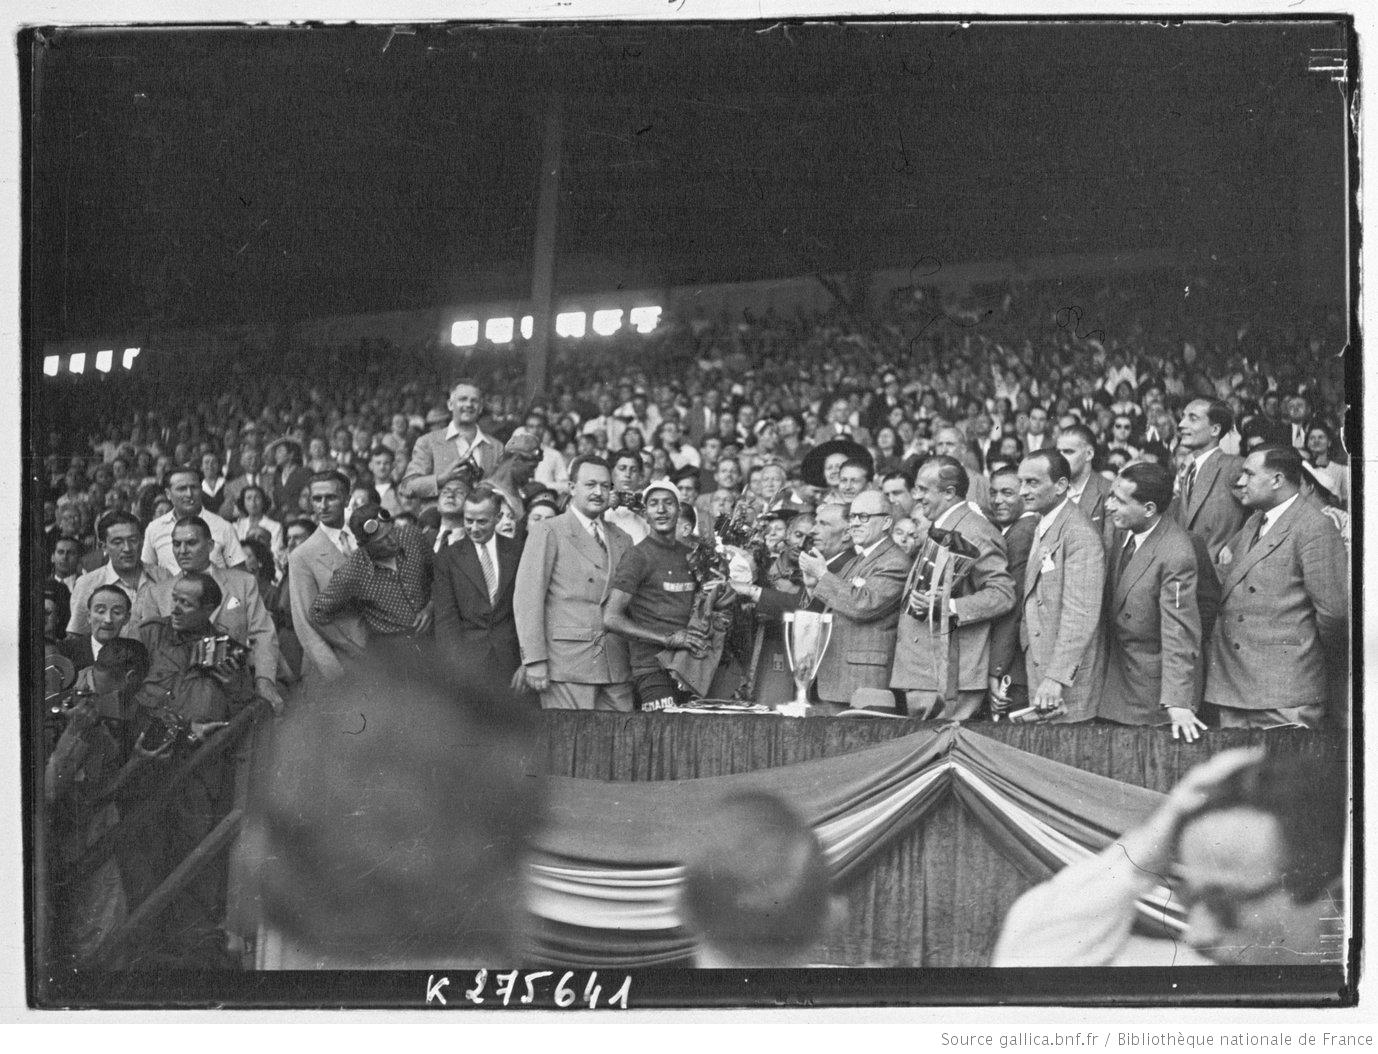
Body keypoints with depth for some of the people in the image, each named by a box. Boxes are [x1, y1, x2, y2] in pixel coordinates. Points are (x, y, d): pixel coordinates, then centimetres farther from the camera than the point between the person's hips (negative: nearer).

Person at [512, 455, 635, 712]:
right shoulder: (547, 532, 1)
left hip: (616, 669, 5)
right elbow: (527, 599, -5)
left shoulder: (622, 540, 18)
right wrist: (534, 660, -12)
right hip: (567, 660, -5)